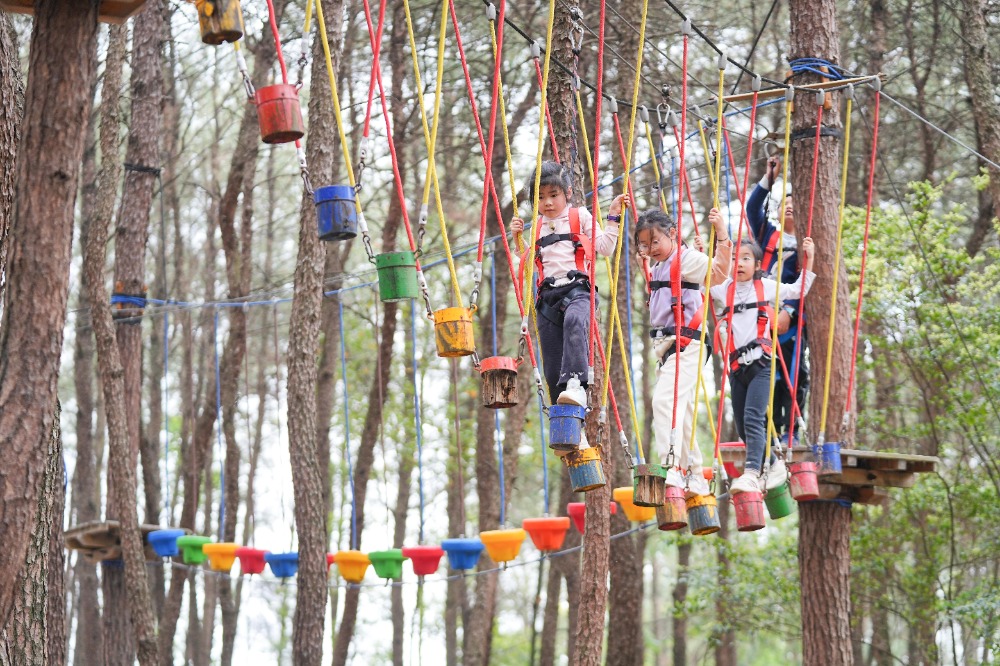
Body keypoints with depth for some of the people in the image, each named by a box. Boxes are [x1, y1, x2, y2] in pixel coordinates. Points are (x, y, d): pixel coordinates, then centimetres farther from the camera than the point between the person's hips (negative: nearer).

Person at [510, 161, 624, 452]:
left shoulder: (580, 216, 13)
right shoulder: (536, 228, 24)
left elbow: (605, 248, 7)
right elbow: (527, 267, 27)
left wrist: (613, 217, 1)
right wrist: (518, 239, 16)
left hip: (576, 288, -5)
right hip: (547, 297, 5)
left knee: (575, 321, -42)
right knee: (553, 368, -2)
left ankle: (575, 385, -57)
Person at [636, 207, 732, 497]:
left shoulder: (686, 258, -8)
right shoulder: (657, 268, 18)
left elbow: (719, 272, -21)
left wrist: (721, 235, -28)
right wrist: (644, 260, 30)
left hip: (686, 344, -10)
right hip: (666, 345, 10)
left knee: (664, 399, -25)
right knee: (681, 412, 15)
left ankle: (671, 470, -33)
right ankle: (695, 478, 24)